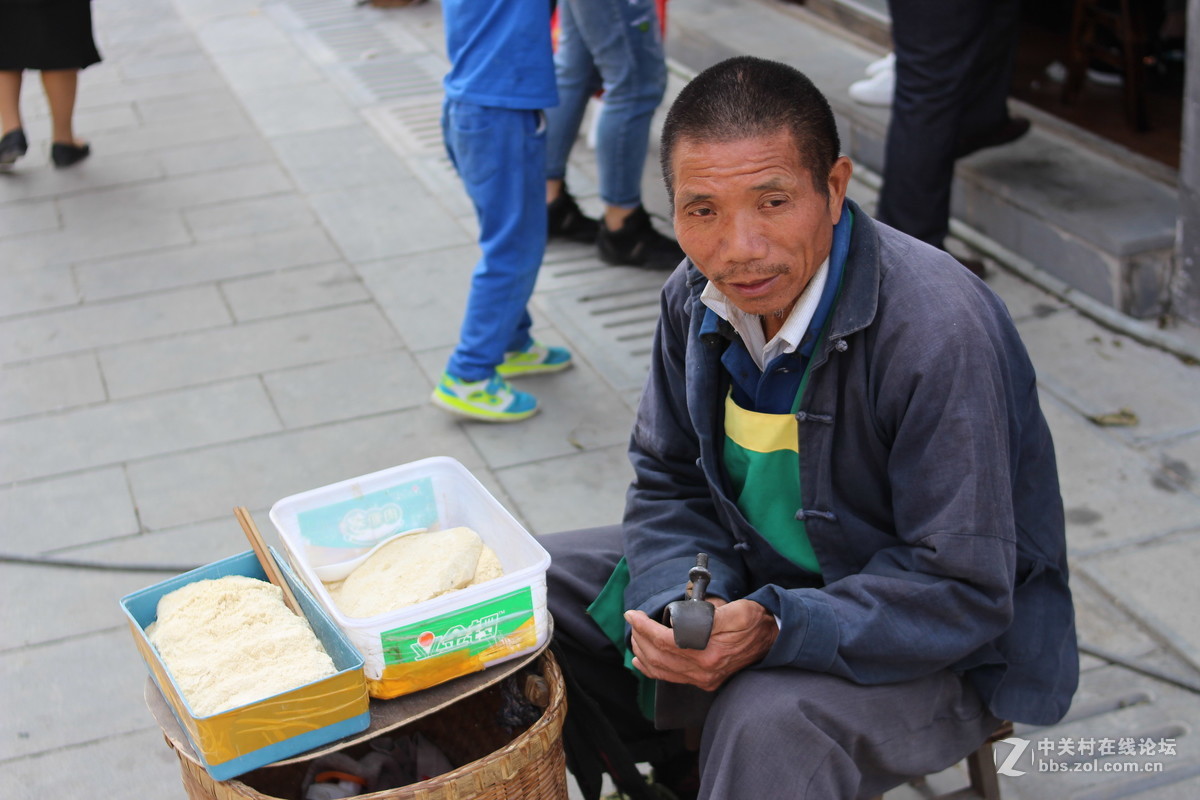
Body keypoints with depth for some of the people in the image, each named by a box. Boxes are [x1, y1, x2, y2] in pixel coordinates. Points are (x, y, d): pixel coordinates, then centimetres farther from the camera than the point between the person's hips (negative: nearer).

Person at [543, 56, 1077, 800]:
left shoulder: (940, 333, -30)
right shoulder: (697, 297, -8)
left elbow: (961, 591, -27)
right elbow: (670, 483, 2)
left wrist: (776, 628, -37)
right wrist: (673, 607, -18)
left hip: (949, 646, -7)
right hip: (762, 574, 7)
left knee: (768, 726, -37)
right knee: (543, 579, 2)